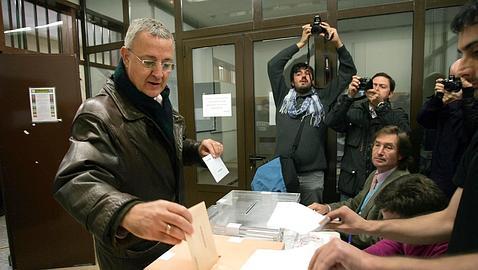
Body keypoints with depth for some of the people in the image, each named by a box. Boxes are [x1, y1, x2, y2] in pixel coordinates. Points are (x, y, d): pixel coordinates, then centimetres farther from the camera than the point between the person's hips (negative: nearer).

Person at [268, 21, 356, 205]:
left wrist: (338, 44, 2)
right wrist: (300, 43, 7)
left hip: (312, 175, 0)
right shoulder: (283, 96, 12)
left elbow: (348, 72, 11)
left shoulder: (322, 97, 11)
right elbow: (273, 65, 8)